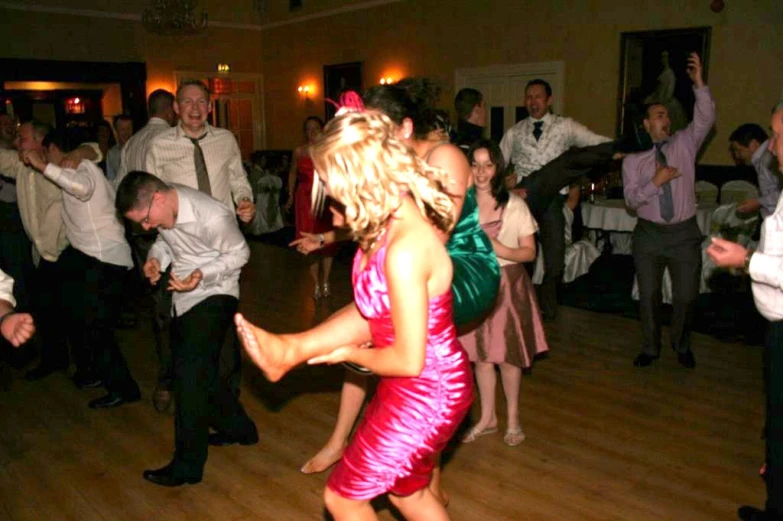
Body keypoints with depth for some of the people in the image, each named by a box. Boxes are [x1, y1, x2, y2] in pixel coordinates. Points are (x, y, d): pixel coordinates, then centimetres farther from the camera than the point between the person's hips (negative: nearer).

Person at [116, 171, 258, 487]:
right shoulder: (161, 208, -6)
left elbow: (239, 253, -14)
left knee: (190, 374, -11)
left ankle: (188, 466, 2)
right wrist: (156, 257, -9)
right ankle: (239, 429, 34)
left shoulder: (212, 217, -28)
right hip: (183, 298, 8)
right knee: (199, 372, 14)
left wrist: (202, 275, -28)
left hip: (212, 297, -8)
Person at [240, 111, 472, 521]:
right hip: (418, 388, 8)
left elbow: (408, 360, -25)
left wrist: (347, 353, -10)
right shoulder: (401, 217, -4)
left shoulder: (404, 249, -32)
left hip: (425, 393, -8)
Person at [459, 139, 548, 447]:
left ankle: (513, 417, 26)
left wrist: (502, 250, -21)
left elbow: (529, 252, -5)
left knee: (507, 354, 4)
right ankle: (488, 418, 29)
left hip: (507, 284, -3)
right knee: (479, 354, 11)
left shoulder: (514, 205, -7)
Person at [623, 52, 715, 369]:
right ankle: (650, 348, 27)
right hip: (649, 234, 0)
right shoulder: (633, 159, 0)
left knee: (686, 295, 6)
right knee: (648, 295, 9)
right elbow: (631, 199, -6)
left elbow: (705, 119, -13)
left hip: (684, 233, 1)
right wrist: (656, 182, -20)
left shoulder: (684, 144, 4)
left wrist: (699, 85, -24)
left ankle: (681, 345, 31)